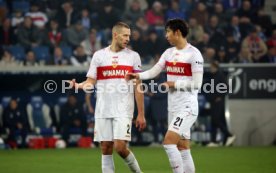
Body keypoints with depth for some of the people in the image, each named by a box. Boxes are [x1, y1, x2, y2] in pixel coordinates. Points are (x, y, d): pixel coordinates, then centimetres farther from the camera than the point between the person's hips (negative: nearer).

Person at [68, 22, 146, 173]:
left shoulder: (133, 56, 5)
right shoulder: (99, 55, 7)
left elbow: (138, 87, 5)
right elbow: (90, 82, 6)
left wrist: (141, 114, 1)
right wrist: (77, 85, -17)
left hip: (123, 110, -2)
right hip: (103, 110, 2)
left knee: (120, 147, -14)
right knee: (106, 149, 2)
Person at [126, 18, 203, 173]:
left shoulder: (193, 54, -11)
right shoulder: (169, 53, 11)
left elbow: (197, 83, -15)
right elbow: (154, 72, 6)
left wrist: (175, 84, -12)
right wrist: (138, 76, -10)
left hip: (187, 107, -8)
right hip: (173, 107, 8)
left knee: (168, 142, -19)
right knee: (183, 150, 7)